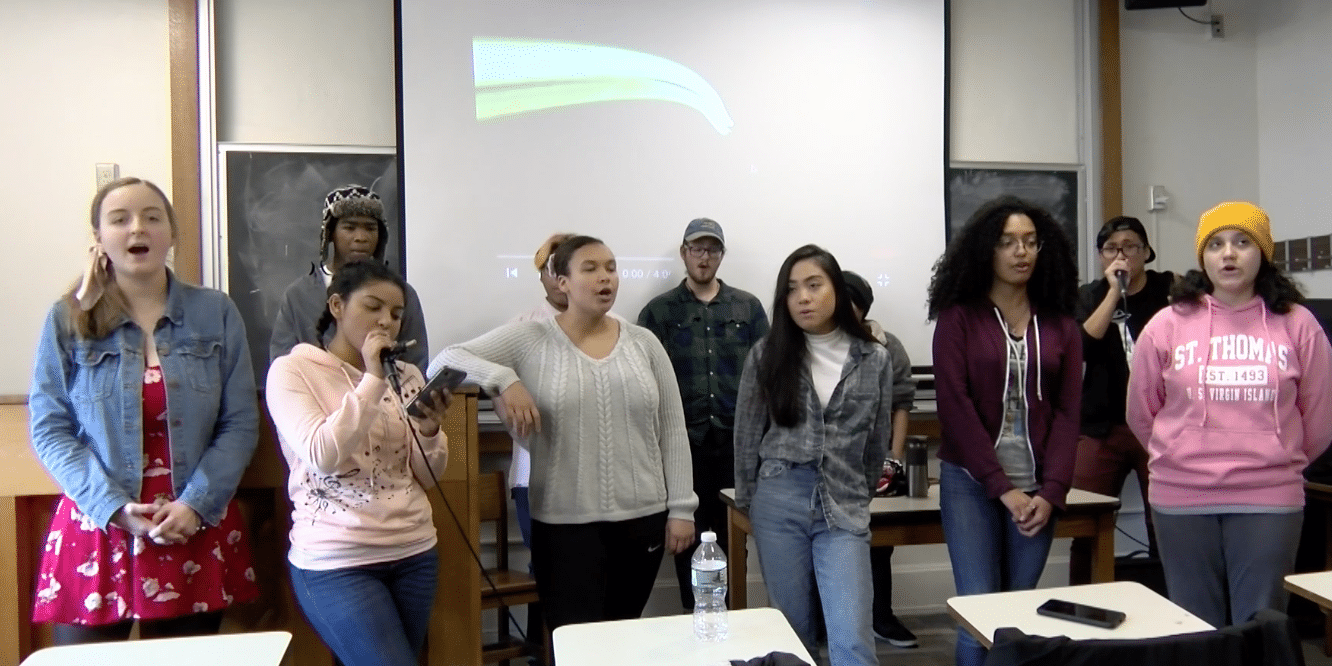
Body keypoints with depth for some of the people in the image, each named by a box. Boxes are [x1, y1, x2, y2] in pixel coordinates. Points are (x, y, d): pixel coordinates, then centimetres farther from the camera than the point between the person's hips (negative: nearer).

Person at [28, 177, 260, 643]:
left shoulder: (216, 313, 2)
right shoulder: (68, 320, 2)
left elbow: (240, 424, -1)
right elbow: (49, 428, -2)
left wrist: (195, 504, -13)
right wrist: (113, 507, -14)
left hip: (195, 529, 1)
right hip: (95, 528, 0)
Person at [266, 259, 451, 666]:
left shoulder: (407, 376, 8)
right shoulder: (291, 370, -4)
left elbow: (426, 478, 7)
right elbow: (322, 457, -19)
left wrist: (430, 431, -12)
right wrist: (372, 380, -19)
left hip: (414, 554, 5)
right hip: (335, 563, -5)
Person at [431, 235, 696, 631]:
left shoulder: (644, 343, 5)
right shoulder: (530, 339, -3)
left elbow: (672, 431, 6)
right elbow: (445, 361, -7)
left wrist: (681, 508, 1)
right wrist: (504, 379, -23)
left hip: (643, 519, 3)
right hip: (565, 525, -3)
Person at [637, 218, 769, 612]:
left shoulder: (748, 307, 9)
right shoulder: (659, 311, 5)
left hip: (737, 440, 1)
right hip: (684, 442, -1)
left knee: (732, 534, 5)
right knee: (689, 535, 5)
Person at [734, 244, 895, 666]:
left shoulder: (874, 359, 2)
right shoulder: (766, 355, 1)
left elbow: (878, 439, 12)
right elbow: (747, 433, 7)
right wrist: (747, 500, 10)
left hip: (844, 509, -1)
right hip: (778, 504, 1)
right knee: (792, 631, 10)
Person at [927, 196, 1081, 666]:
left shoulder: (1061, 325, 8)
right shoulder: (957, 318, -2)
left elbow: (1067, 412, 3)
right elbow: (955, 406, -9)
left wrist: (1050, 492, -8)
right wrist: (1002, 487, -13)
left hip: (1036, 486, 3)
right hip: (971, 481, -3)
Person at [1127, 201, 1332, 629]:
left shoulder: (1297, 325, 0)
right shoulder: (1167, 325, -1)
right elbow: (1141, 414, 8)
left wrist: (1281, 461, 14)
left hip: (1269, 499, 0)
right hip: (1182, 499, 0)